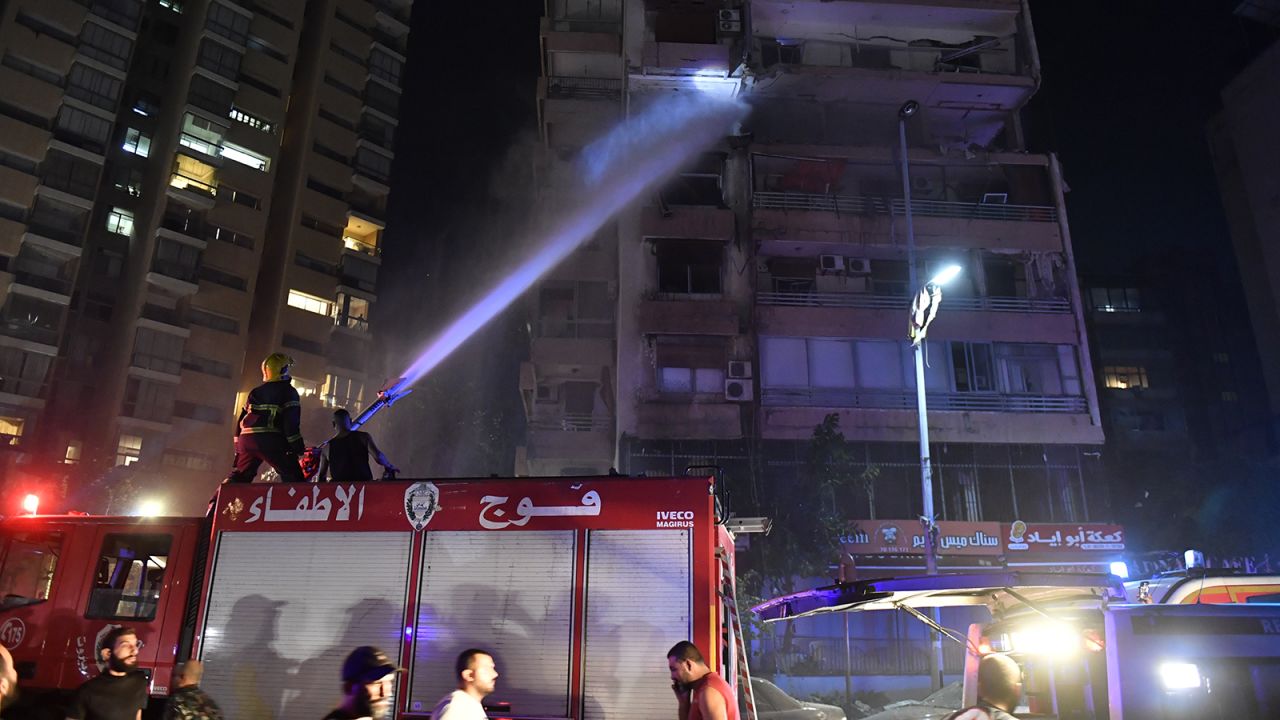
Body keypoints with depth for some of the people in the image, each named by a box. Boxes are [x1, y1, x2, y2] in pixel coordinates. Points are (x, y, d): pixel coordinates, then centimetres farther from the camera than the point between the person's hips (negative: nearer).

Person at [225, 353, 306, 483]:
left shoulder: (255, 392, 22)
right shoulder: (288, 391, 2)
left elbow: (242, 420, 21)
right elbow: (291, 421, -9)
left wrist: (239, 446, 27)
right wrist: (298, 447, -8)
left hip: (246, 440, 6)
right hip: (272, 441, -6)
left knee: (238, 477, 19)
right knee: (294, 479, -2)